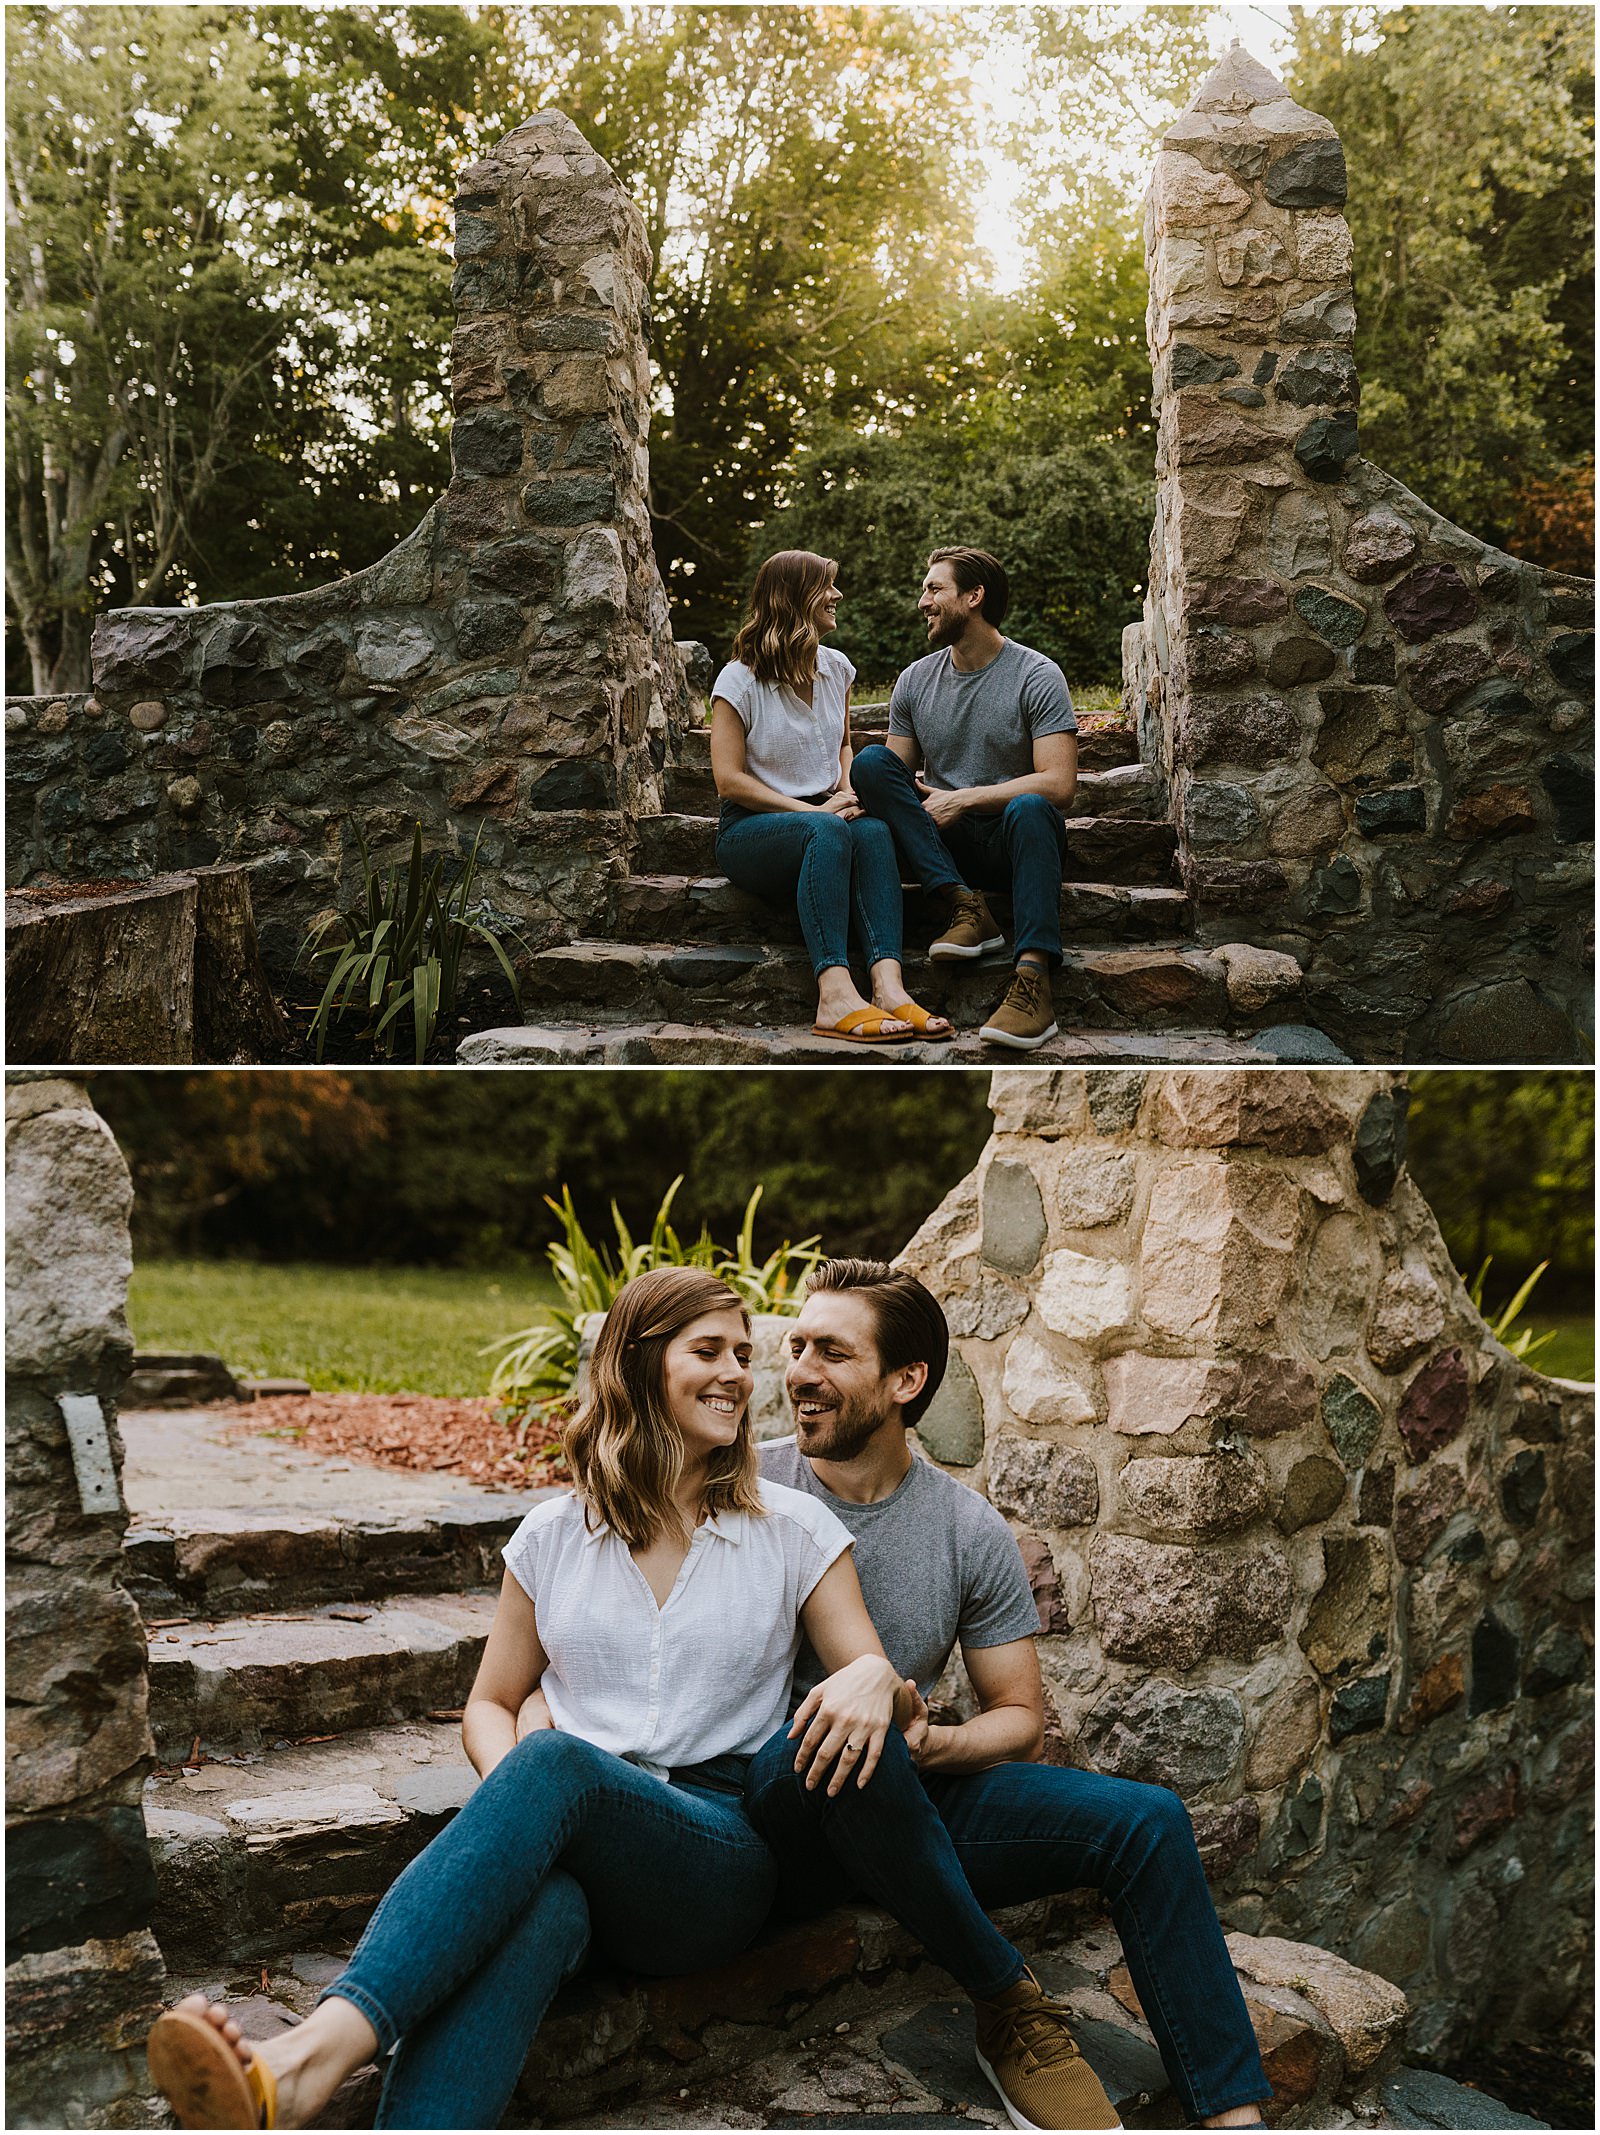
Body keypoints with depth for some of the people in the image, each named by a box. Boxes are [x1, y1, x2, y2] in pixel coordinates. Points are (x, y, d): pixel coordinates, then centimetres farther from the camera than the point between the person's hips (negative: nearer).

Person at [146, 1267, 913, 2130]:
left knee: (555, 1759, -35)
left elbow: (876, 1670, 8)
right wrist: (512, 1798, -5)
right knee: (540, 1902, -38)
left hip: (721, 1856, -2)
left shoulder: (793, 1529, 9)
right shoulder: (556, 1534, 13)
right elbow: (490, 1703, 19)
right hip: (570, 1842, 2)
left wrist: (872, 1681, -19)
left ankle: (321, 2047, -52)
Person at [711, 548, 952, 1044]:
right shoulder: (741, 679, -5)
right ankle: (836, 994, -53)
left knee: (872, 831, -32)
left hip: (822, 816, 5)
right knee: (828, 832, -39)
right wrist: (815, 811, -17)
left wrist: (848, 793, 5)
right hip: (750, 831, -5)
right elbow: (729, 780, -9)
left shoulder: (835, 667, 13)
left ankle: (888, 982, -52)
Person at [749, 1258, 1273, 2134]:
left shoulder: (971, 1533, 4)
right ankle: (1010, 2006, -21)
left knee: (1146, 1820, -13)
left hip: (909, 1803, 4)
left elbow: (1020, 1717, 10)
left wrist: (933, 1747, -14)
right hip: (769, 1814, -3)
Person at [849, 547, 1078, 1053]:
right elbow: (895, 773, 13)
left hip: (1014, 841, -4)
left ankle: (1033, 979, -52)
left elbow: (1058, 785, -14)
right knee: (870, 760, -18)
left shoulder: (1037, 677, -4)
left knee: (1030, 808, -39)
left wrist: (963, 798, -17)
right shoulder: (916, 680, 11)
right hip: (942, 845, 4)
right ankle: (965, 907, -29)